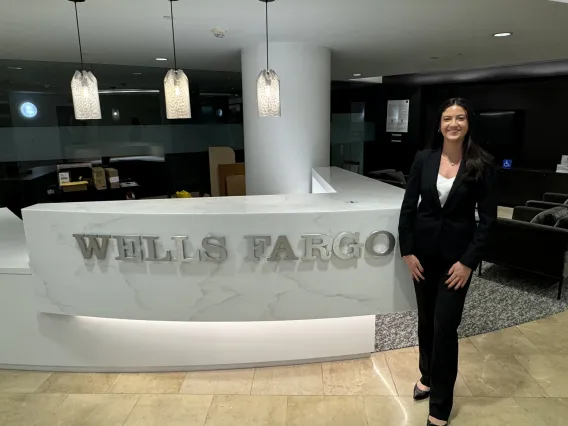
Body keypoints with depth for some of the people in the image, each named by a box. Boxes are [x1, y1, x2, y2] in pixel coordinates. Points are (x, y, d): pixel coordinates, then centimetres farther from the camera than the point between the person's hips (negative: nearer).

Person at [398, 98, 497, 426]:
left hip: (457, 255, -2)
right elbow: (408, 207, 1)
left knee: (445, 326, 0)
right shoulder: (424, 159, -2)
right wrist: (408, 251, -4)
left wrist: (468, 261, -12)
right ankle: (428, 375, 40)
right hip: (424, 251, 3)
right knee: (426, 319, 15)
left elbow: (487, 218, -7)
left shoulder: (482, 164, -8)